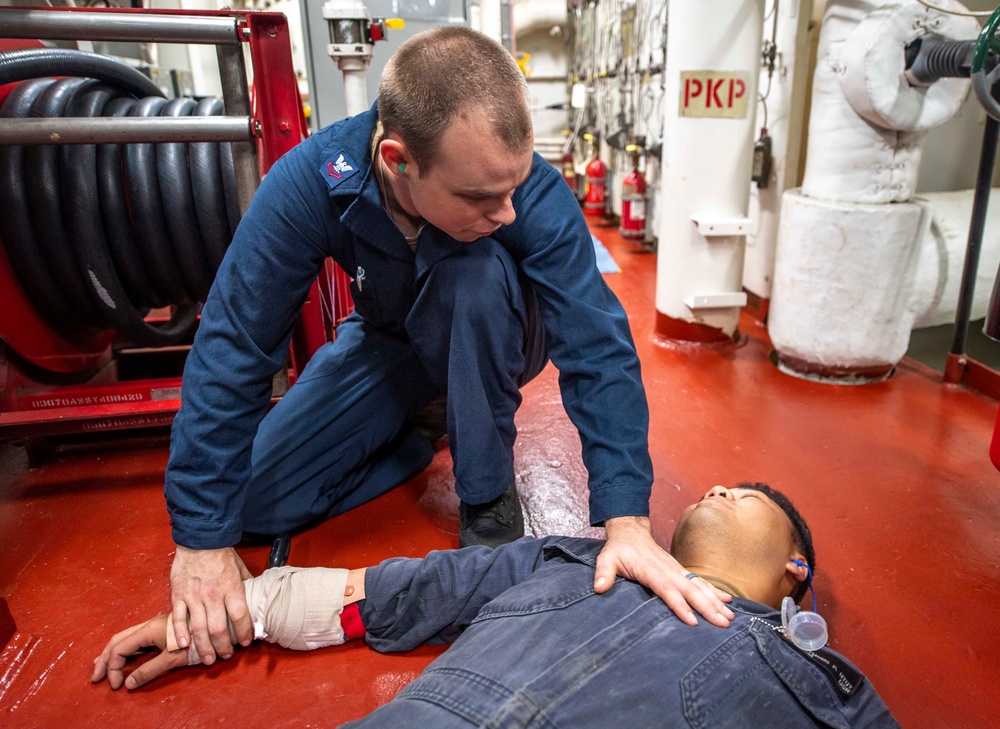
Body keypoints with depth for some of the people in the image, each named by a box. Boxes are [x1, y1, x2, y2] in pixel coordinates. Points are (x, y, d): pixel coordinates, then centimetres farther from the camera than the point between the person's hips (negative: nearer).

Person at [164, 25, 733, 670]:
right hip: (386, 344, 1)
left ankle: (490, 495, -16)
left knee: (478, 269, -37)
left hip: (491, 344, 0)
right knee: (255, 502, -12)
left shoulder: (535, 193, -31)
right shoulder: (312, 180, -30)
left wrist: (627, 520, -42)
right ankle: (419, 436, 9)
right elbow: (232, 350, -27)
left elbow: (597, 347, -32)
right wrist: (203, 538, -26)